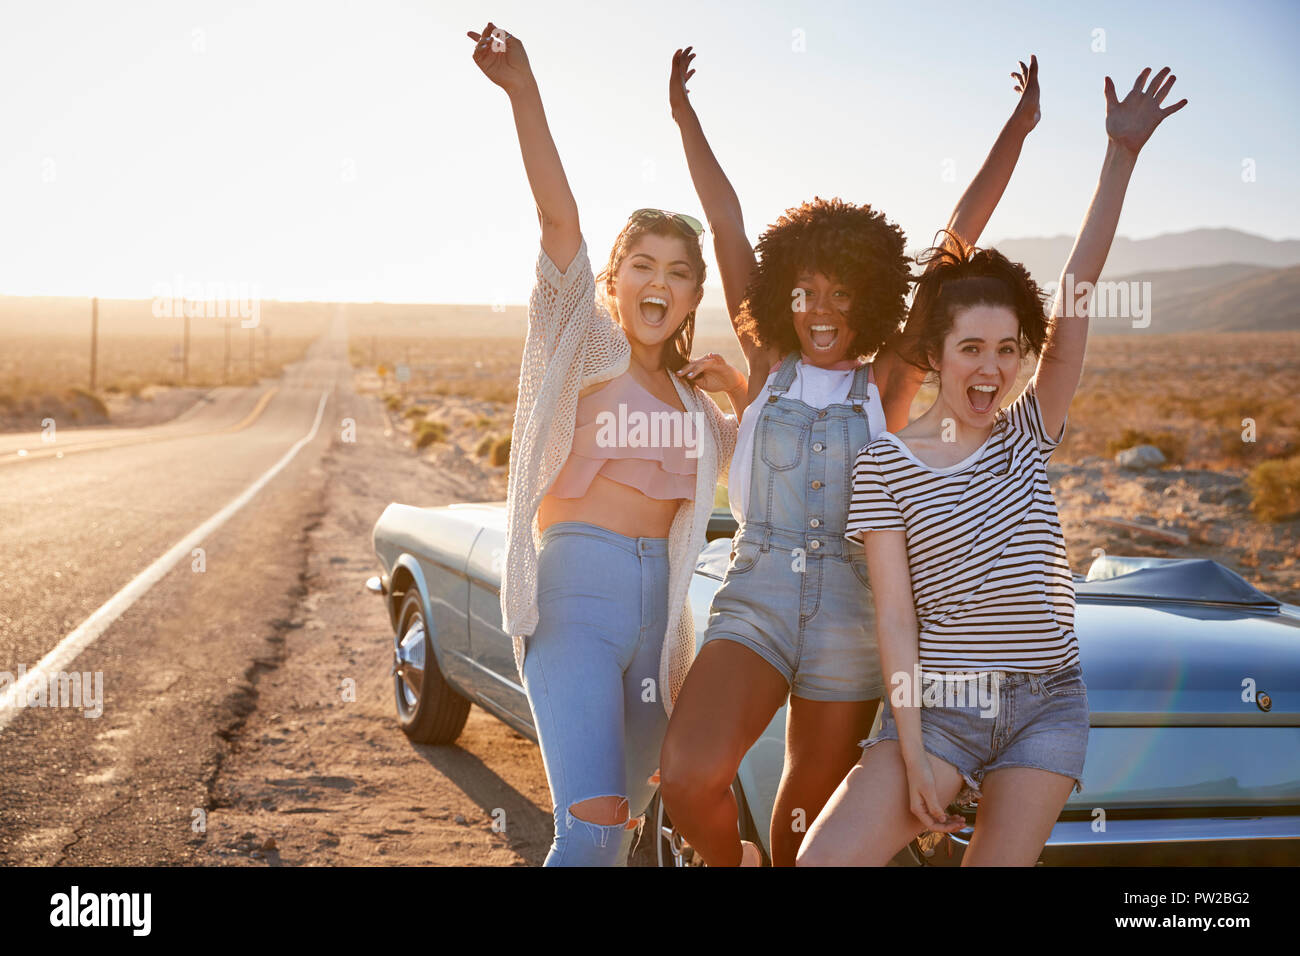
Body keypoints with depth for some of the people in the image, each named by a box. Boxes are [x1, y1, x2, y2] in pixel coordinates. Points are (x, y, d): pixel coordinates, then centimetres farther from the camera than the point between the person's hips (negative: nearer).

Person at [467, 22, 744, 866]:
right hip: (576, 588, -6)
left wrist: (743, 387, 14)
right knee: (592, 824, -21)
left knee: (620, 826, 12)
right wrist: (523, 90, -26)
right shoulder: (588, 348, 2)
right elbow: (560, 219, -13)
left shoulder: (693, 400, 19)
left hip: (659, 606, 6)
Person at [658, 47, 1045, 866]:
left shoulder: (888, 384, 4)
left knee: (812, 814, 10)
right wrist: (684, 114, 11)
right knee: (688, 780, -20)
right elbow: (726, 223, 6)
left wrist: (1018, 130, 6)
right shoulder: (768, 365, 7)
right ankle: (729, 861, 11)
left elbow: (960, 245, 5)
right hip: (754, 603, 0)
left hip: (853, 620, 1)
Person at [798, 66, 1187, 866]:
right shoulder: (886, 463, -3)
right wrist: (911, 755, -12)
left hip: (1047, 704, 2)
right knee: (825, 858, -18)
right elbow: (895, 618, -7)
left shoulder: (1029, 433, 4)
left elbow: (1079, 290, -5)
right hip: (940, 705, -2)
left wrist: (1122, 154, -12)